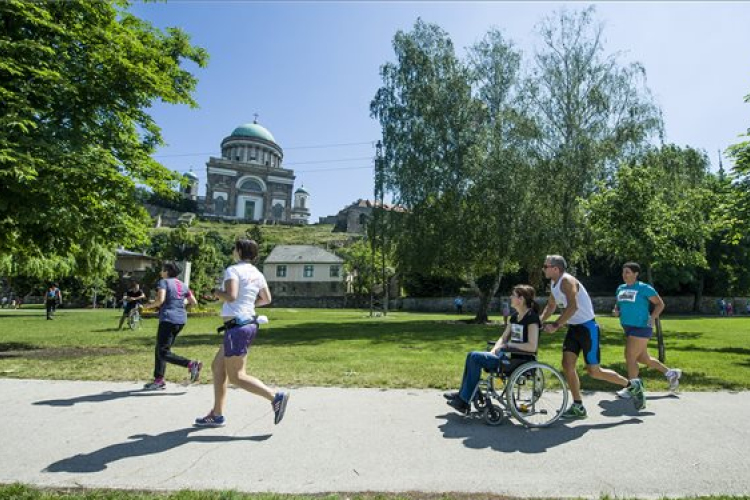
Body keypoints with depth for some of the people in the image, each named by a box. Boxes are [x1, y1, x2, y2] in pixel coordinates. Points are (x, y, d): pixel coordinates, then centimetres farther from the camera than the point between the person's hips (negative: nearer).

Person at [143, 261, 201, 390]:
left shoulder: (163, 282, -4)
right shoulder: (182, 285, 14)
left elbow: (160, 300, -19)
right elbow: (194, 302, 14)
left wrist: (150, 305, -1)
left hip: (168, 320, -8)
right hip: (181, 320, 8)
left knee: (163, 353, -5)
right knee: (159, 350, 18)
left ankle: (191, 364, -19)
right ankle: (159, 380, 21)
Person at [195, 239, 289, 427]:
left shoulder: (233, 270, -12)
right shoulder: (257, 274, 11)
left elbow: (231, 296, -26)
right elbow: (267, 299, 15)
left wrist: (217, 292, -6)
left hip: (237, 326, -9)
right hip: (249, 323, 9)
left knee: (236, 377, -1)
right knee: (217, 367, 18)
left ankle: (276, 396, -7)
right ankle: (217, 415, 24)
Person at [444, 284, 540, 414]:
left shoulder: (531, 317, -15)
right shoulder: (515, 316, 11)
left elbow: (532, 346, -22)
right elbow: (503, 337, 15)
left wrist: (510, 345, -17)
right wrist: (493, 351, -1)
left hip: (523, 362, -9)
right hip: (510, 356, 9)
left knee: (475, 357, -18)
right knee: (473, 356, -1)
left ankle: (463, 401, -7)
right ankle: (463, 393, 10)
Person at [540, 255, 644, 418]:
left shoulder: (567, 281, -21)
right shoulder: (554, 284, 7)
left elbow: (573, 307, -32)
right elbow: (551, 306, 18)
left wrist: (555, 325, -33)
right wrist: (539, 321, 4)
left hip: (587, 328, -8)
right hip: (573, 327, 9)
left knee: (593, 371, 0)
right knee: (567, 365, 1)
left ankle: (633, 385, 22)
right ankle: (578, 407, 11)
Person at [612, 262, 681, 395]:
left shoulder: (644, 288, -9)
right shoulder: (620, 288, 10)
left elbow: (660, 304, -4)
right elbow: (619, 304, 23)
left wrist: (652, 318, -17)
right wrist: (616, 310, 1)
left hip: (641, 328, -8)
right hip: (629, 328, 8)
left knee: (630, 357, -8)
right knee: (643, 358, 18)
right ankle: (670, 373, 38)